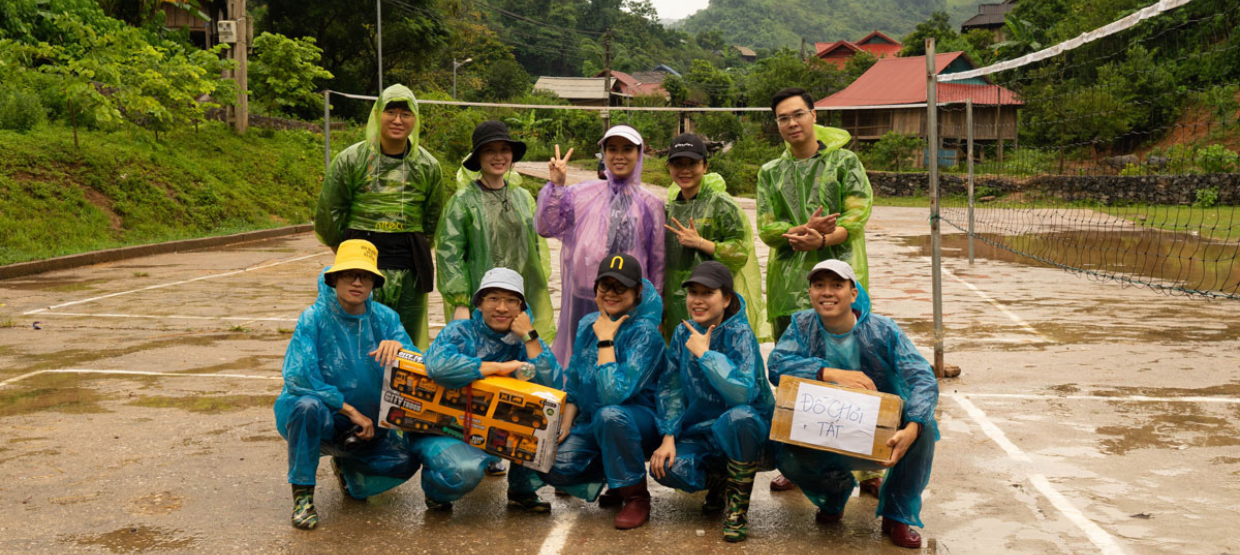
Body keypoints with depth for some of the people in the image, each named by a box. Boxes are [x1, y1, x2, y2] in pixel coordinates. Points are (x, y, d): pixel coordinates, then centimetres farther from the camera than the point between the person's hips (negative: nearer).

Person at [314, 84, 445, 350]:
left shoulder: (428, 166, 8)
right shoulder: (350, 160, 0)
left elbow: (433, 219, 17)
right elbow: (327, 214, 5)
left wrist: (413, 252, 13)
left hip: (410, 269, 2)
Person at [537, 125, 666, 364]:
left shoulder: (651, 205, 7)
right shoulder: (583, 195, 5)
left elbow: (657, 260, 10)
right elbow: (547, 227, -4)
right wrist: (556, 186, -11)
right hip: (586, 296, 0)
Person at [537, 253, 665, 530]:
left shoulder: (645, 333, -18)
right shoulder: (588, 324, 4)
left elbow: (614, 393, -29)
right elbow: (573, 382, 13)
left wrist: (605, 340, -23)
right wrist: (565, 426, 1)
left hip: (640, 423, -6)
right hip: (592, 424, 6)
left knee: (610, 414, -39)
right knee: (552, 466, -17)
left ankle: (636, 497, -17)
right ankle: (616, 478, 12)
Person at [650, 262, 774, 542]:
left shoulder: (739, 334, -17)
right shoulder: (683, 333, 0)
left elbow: (744, 392, -34)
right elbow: (670, 388, 2)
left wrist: (704, 354, -27)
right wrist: (668, 437, -9)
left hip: (746, 429, -4)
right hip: (698, 430, 5)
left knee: (738, 418, -40)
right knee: (665, 469, -24)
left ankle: (737, 506, -15)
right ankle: (718, 480, 13)